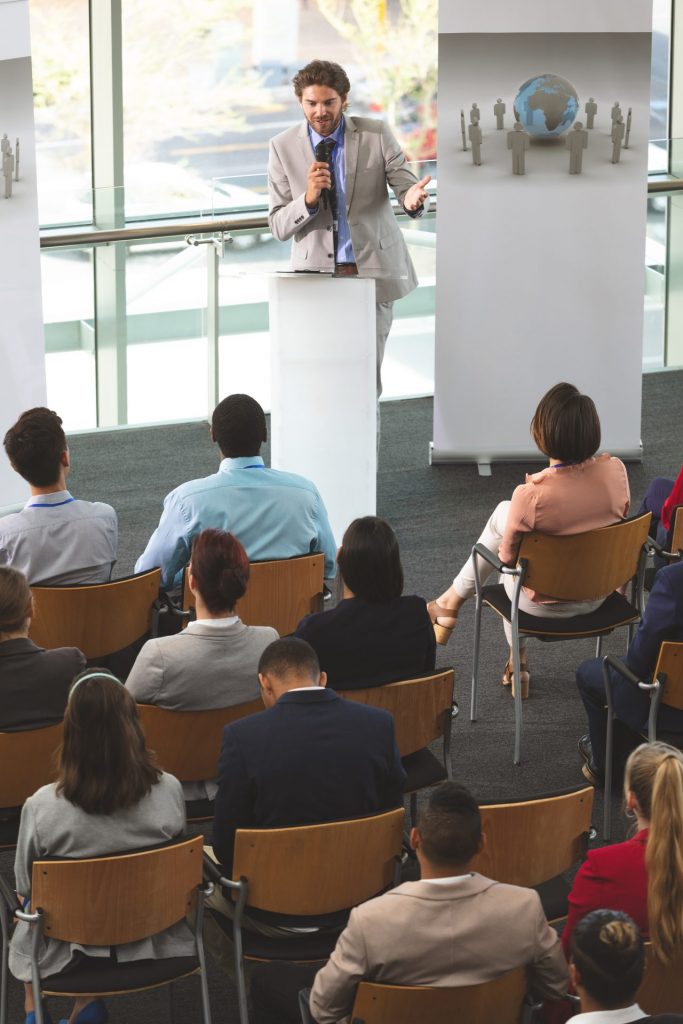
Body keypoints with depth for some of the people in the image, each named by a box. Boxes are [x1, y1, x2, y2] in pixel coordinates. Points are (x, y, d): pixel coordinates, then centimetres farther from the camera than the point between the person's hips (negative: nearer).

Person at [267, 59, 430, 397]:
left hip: (373, 269, 0)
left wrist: (412, 198, -30)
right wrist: (309, 199, -21)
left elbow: (406, 186, -4)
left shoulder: (376, 135, -3)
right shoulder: (283, 147, -1)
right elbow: (278, 226, -1)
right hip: (318, 272, 0)